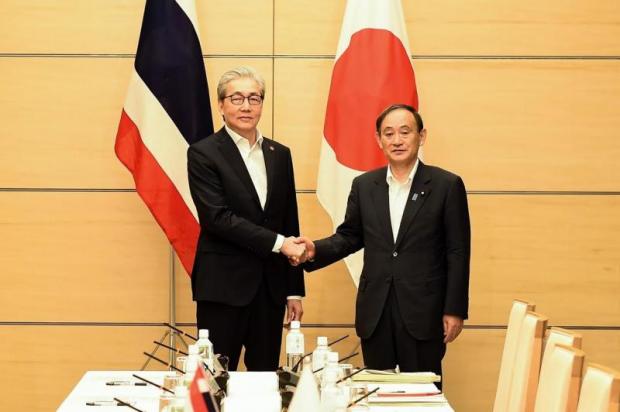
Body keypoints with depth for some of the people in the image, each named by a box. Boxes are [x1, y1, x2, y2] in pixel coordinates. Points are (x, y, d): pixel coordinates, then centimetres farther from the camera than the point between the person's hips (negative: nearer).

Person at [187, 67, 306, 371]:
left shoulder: (280, 155, 12)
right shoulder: (203, 153, -4)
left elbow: (290, 223, 13)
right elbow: (217, 217, -14)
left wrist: (294, 290, 11)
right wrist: (278, 243, -16)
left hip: (270, 286, 5)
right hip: (223, 286, -5)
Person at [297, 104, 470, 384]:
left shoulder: (447, 185, -3)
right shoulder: (364, 185, 8)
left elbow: (458, 252, -3)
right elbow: (349, 236, 14)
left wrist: (454, 310, -7)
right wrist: (316, 250, -6)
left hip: (423, 311, -3)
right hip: (374, 312, 3)